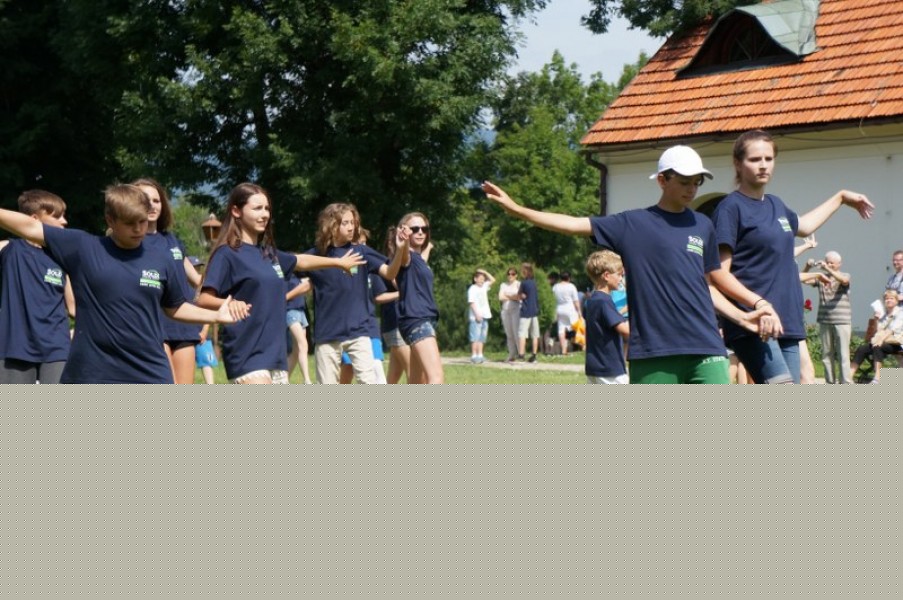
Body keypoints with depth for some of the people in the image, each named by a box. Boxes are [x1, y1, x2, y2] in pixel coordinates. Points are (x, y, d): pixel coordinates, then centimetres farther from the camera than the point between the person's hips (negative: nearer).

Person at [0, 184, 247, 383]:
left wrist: (215, 315, 8)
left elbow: (175, 308, 18)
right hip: (93, 375, -1)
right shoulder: (82, 249, -2)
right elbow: (31, 228, -3)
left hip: (151, 376, 1)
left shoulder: (161, 262, 4)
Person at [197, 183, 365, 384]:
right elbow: (204, 299, -17)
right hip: (247, 357, -8)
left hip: (275, 353, 8)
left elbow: (300, 261, 34)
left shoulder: (268, 253, 14)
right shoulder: (227, 254, -8)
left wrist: (338, 262, 47)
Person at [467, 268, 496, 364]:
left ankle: (480, 355, 6)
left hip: (484, 316, 7)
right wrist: (477, 314, -18)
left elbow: (493, 280, 26)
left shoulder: (484, 287, 16)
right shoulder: (472, 289, -6)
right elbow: (471, 302, -12)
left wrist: (485, 272, 14)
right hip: (476, 317, -7)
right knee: (475, 337, -8)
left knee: (482, 337, 6)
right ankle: (474, 356, -9)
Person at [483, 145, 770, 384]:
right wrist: (517, 209, -1)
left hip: (705, 350, 2)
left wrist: (742, 317, 9)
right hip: (652, 353, -2)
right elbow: (575, 224, 3)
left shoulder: (702, 226, 13)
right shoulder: (632, 225, 5)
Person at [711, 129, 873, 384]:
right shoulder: (731, 208, -7)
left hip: (786, 322, 8)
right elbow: (720, 274, -13)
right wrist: (758, 302, -26)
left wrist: (841, 197, 48)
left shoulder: (776, 205, 17)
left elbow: (803, 226, 40)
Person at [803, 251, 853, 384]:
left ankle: (846, 384, -9)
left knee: (843, 354, -8)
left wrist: (828, 269, -29)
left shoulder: (844, 275, 3)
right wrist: (807, 267, -16)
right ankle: (830, 382, 14)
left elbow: (844, 280, -20)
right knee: (826, 354, 7)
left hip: (842, 321, -4)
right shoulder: (821, 277, 11)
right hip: (824, 321, 4)